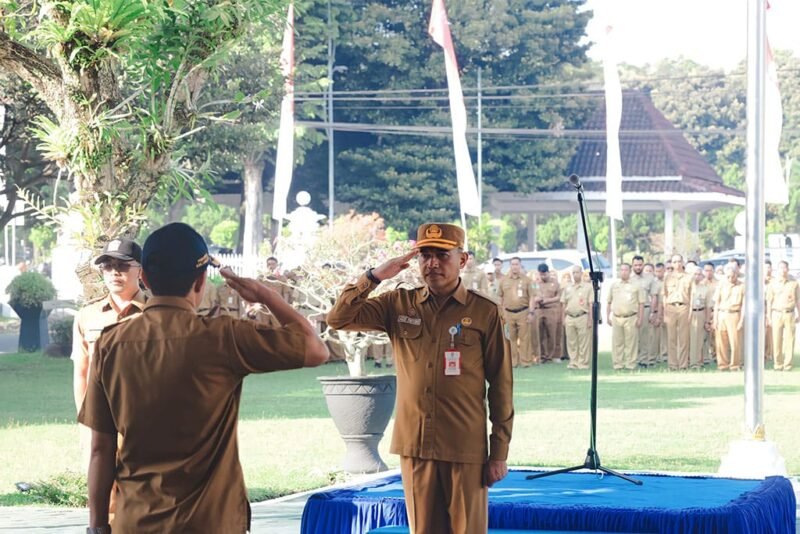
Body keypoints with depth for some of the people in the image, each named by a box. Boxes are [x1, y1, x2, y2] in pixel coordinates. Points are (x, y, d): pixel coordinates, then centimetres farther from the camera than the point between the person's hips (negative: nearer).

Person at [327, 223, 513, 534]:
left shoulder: (484, 312, -2)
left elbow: (500, 385, 0)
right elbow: (339, 319, 1)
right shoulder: (398, 305, 7)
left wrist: (499, 452, -2)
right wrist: (375, 276, -10)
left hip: (466, 448, -3)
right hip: (414, 447, 3)